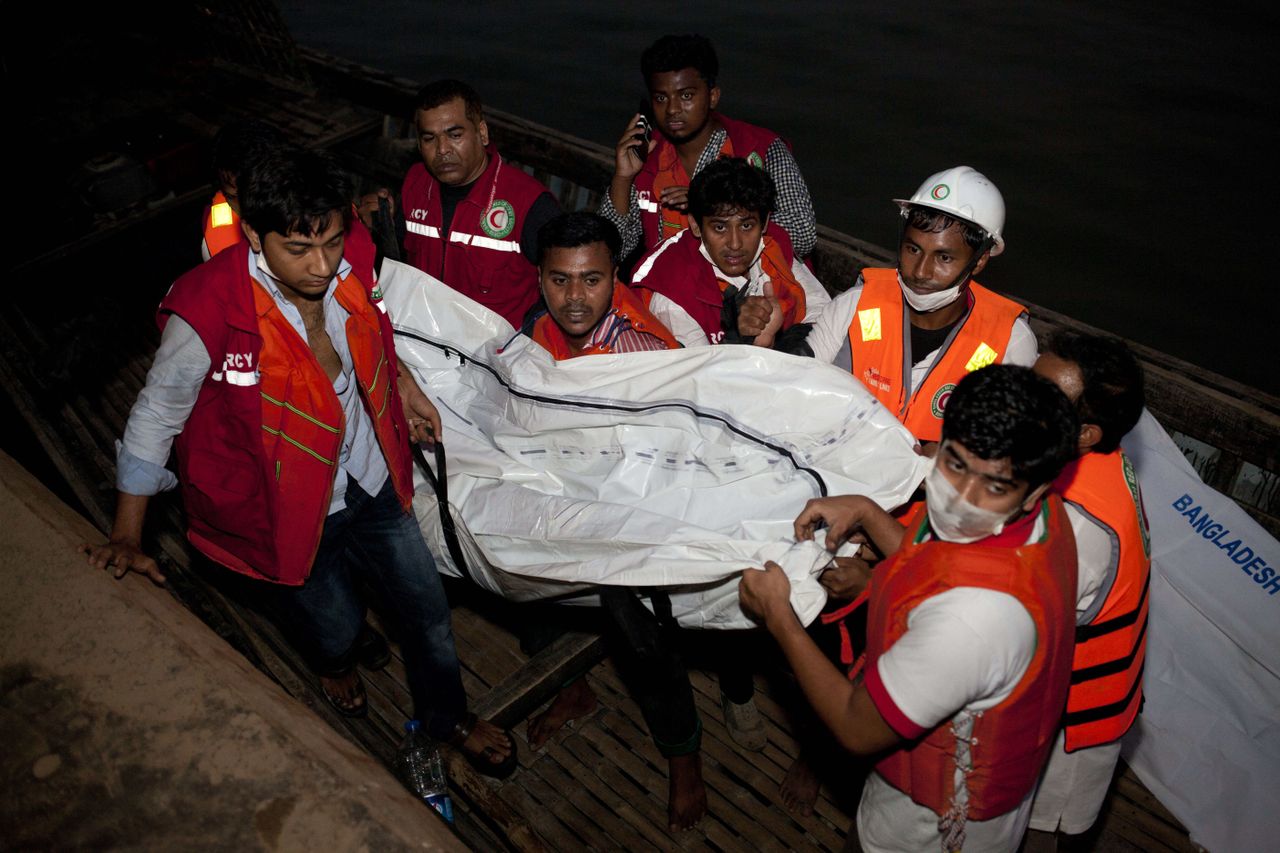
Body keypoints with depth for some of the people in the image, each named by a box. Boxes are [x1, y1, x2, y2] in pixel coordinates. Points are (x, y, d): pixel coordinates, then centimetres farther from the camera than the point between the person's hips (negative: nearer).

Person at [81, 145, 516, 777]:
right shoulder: (208, 311, -29)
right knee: (335, 630, 15)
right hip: (289, 507, -4)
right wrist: (126, 538, -11)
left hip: (369, 481, 5)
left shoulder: (342, 270, -14)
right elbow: (154, 418, -16)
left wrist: (403, 385, 7)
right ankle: (335, 663, 58)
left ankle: (447, 716, 46)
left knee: (428, 606, 16)